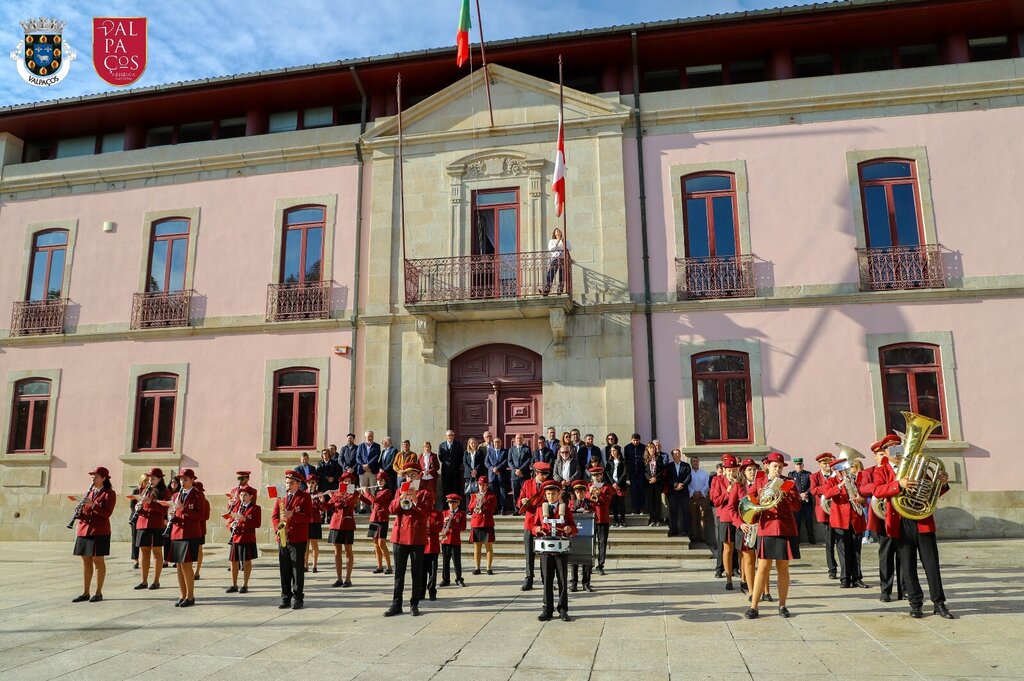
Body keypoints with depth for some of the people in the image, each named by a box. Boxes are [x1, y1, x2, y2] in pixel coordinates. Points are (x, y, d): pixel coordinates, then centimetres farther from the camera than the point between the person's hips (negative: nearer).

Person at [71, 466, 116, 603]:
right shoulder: (90, 492, 17)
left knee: (98, 561, -2)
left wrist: (92, 504, -24)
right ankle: (85, 593, 17)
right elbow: (84, 510, 21)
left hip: (99, 531, -7)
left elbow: (107, 513, -15)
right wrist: (79, 512, -2)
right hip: (84, 529, 7)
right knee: (86, 561, 10)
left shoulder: (109, 493, -5)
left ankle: (98, 593, 6)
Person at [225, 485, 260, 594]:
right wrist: (231, 525, -7)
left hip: (248, 539, -5)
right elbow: (229, 521, 16)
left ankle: (245, 585, 10)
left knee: (246, 561, 1)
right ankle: (234, 585, 19)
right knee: (234, 561, 7)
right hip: (235, 538, 5)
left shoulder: (255, 508, -2)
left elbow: (257, 524, -12)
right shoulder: (237, 507, 14)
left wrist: (244, 519, -23)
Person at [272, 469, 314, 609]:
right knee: (284, 570, 8)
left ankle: (298, 598, 5)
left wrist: (292, 514, -22)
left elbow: (308, 516, -10)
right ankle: (286, 598, 17)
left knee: (297, 569, -1)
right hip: (282, 539, 5)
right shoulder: (281, 498, 14)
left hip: (298, 539, -5)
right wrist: (278, 528, -8)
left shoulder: (305, 497, -1)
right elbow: (274, 516, 11)